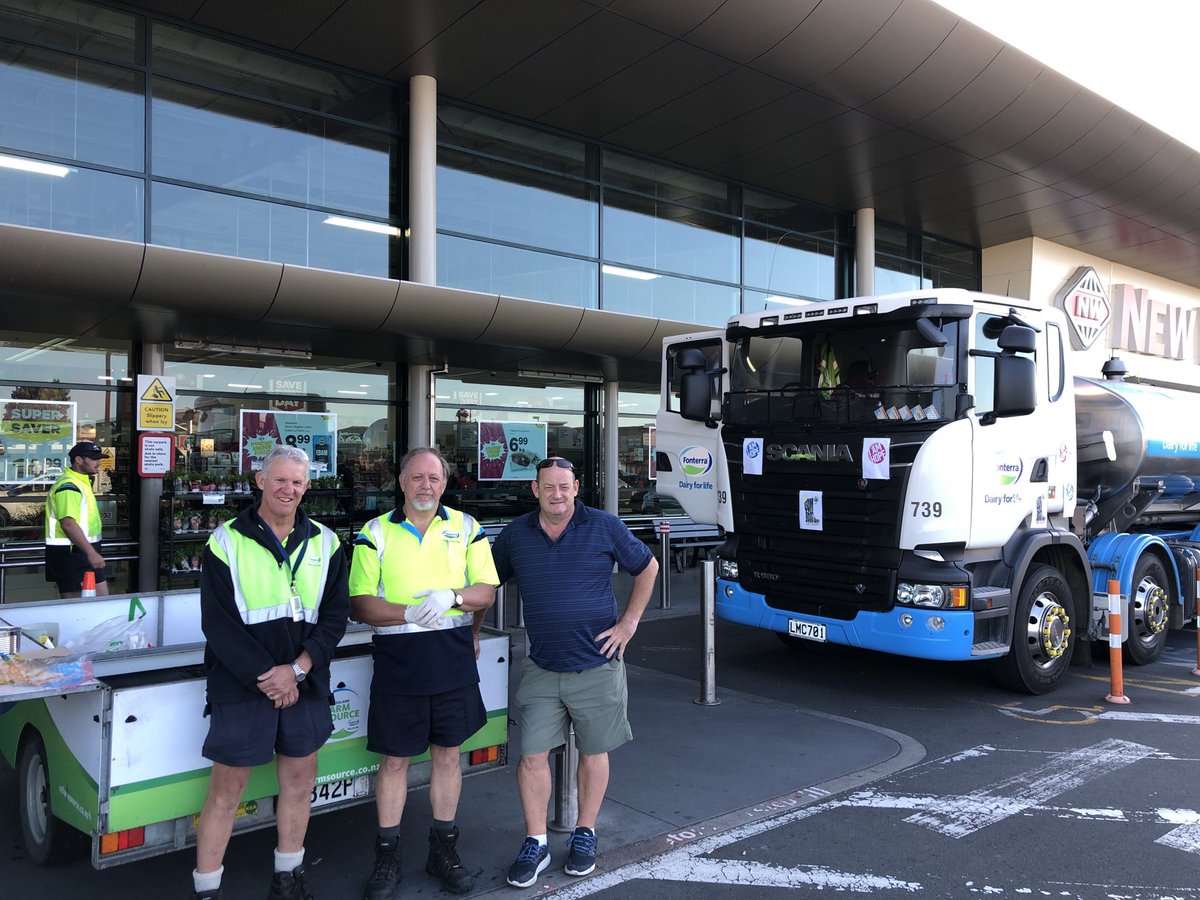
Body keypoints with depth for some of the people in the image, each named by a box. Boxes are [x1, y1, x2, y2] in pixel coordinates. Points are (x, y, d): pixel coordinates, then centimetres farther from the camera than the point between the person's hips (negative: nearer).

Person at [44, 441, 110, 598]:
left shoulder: (81, 482, 17)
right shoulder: (68, 486, -16)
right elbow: (68, 524, -26)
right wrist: (91, 552, -29)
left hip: (82, 552, 10)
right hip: (70, 554, -10)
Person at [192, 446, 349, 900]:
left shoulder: (324, 543, 5)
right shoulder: (227, 541, -3)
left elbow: (336, 614, 1)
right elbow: (217, 622, -8)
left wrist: (297, 670, -11)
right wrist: (267, 675, -13)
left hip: (304, 683, 3)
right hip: (241, 683, -3)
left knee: (299, 778, 11)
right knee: (227, 787, 2)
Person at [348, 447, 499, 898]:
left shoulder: (466, 528, 4)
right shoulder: (375, 533, 0)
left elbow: (486, 590, 1)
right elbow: (359, 604, -6)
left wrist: (452, 597, -19)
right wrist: (409, 613, -22)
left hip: (454, 660, 1)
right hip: (397, 662, -1)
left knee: (447, 755, 12)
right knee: (394, 759, 8)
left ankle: (444, 850, 28)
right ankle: (387, 856, 24)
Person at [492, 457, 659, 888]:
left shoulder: (605, 526, -6)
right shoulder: (515, 534, 1)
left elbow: (647, 567, 4)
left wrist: (629, 622, -2)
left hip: (596, 665, -1)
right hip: (541, 669, 2)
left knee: (593, 753, 11)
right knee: (532, 756, 2)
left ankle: (585, 835, 30)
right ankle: (536, 844, 19)